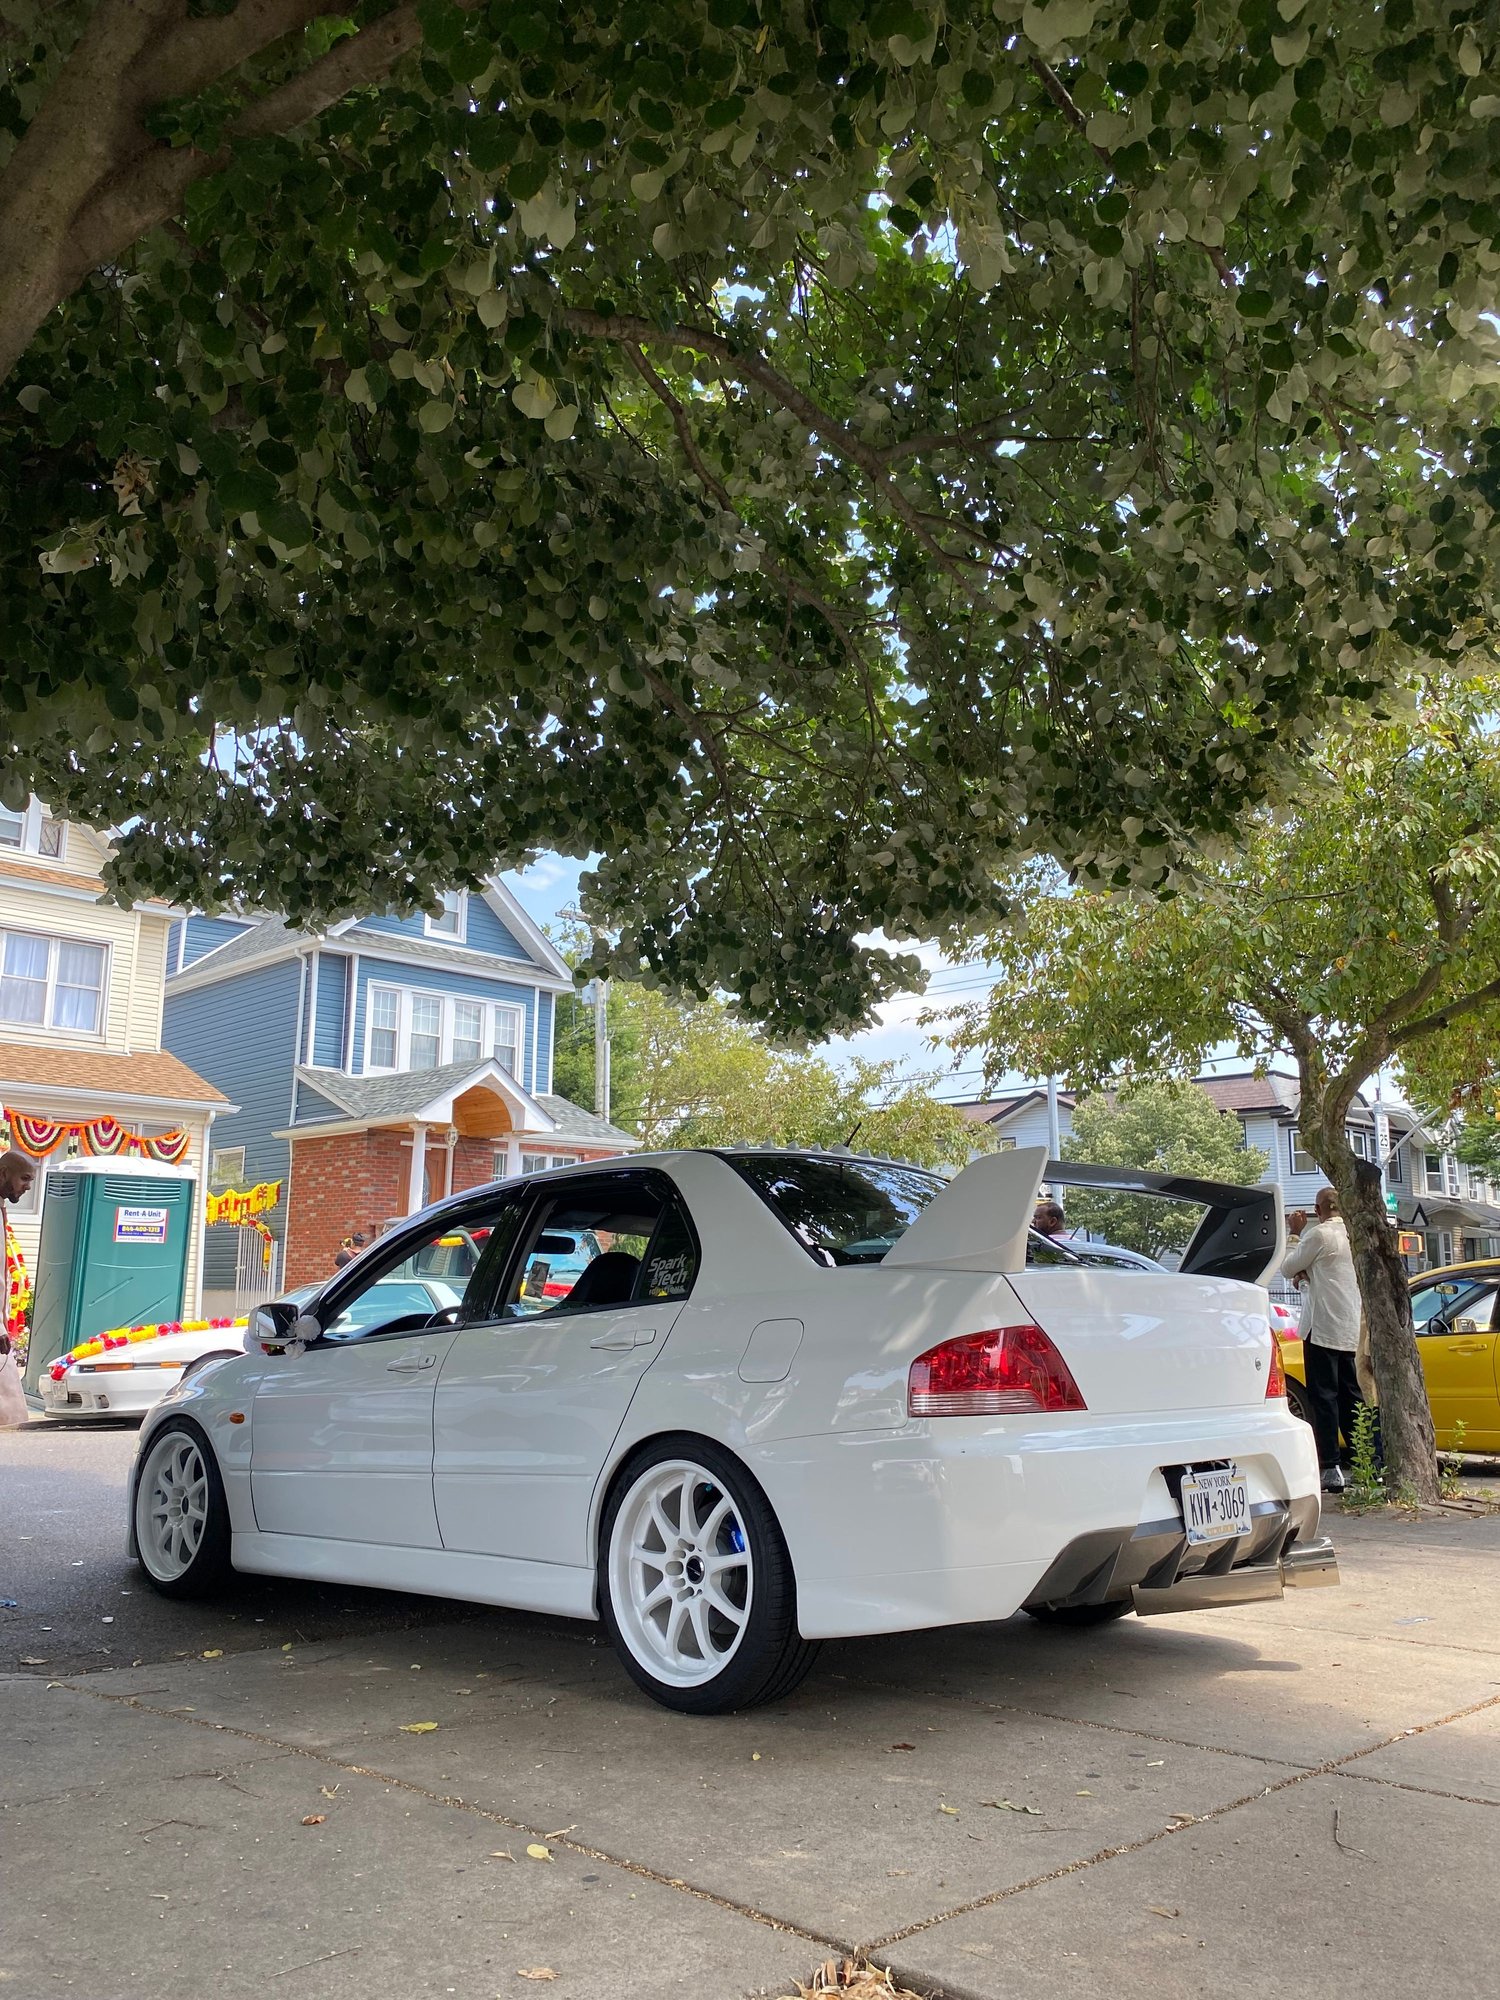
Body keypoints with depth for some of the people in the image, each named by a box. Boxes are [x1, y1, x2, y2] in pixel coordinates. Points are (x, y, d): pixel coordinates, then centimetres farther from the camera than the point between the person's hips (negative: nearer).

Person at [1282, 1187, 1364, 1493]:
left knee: (1323, 1398, -5)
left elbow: (1287, 1268, -4)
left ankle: (1331, 1469, -7)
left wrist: (1297, 1233, 6)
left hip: (1323, 1328, -7)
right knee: (1350, 1398, 12)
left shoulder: (1319, 1234, -13)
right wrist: (1308, 1273, 5)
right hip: (1351, 1329, 8)